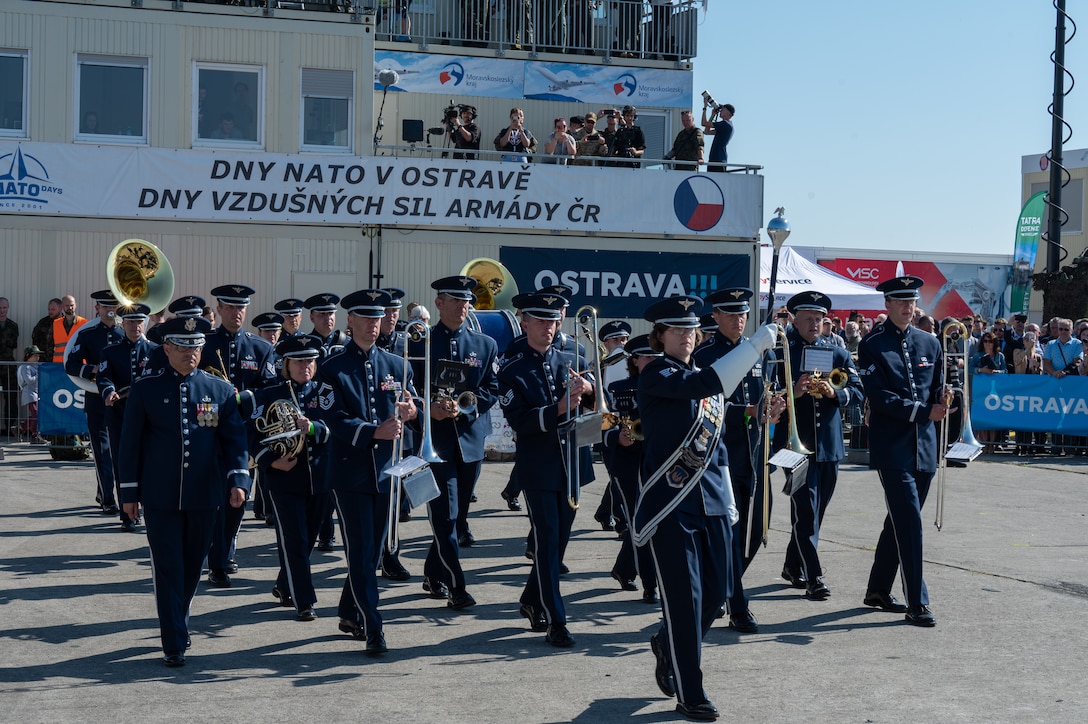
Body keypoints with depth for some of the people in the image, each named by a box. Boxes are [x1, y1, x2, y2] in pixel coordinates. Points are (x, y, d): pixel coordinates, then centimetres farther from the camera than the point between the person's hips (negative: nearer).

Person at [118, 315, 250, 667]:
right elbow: (130, 443, 3)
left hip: (203, 496, 2)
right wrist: (129, 492, 1)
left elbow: (234, 439, 3)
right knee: (168, 569, -2)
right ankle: (174, 644, 2)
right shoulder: (145, 389, 0)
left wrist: (238, 480, -11)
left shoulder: (221, 390, 3)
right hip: (160, 496, -2)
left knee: (192, 566, 14)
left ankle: (177, 622, 37)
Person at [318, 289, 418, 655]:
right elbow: (335, 420, -13)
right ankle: (372, 629, -3)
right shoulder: (332, 369, -3)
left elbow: (412, 410, 10)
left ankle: (349, 613, 31)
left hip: (385, 470, 4)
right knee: (360, 552, -6)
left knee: (372, 551, 13)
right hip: (350, 472, -4)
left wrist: (409, 412, -14)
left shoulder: (396, 365, 10)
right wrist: (374, 432, -27)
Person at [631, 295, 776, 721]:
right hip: (669, 504, -7)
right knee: (684, 596, -4)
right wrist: (757, 343, -30)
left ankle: (667, 644, 37)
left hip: (711, 502, 7)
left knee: (717, 591, 9)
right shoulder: (655, 376, -10)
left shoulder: (703, 379, 15)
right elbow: (708, 384, -29)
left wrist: (729, 502, 17)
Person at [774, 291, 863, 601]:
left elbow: (858, 391, 3)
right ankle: (814, 578, -7)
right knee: (806, 510, -8)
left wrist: (834, 392, -16)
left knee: (814, 511, 14)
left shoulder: (837, 352, 10)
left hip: (829, 444, 5)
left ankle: (793, 566, 30)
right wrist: (793, 392, -23)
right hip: (797, 443, -5)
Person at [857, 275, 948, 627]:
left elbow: (936, 389, 17)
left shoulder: (930, 343, 13)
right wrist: (923, 411, -19)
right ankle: (917, 603, -5)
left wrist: (941, 398, -7)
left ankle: (878, 589, 26)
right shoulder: (872, 345, -4)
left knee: (901, 521, 13)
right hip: (892, 446, -6)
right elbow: (879, 397, -13)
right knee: (909, 522, -10)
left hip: (924, 446, 6)